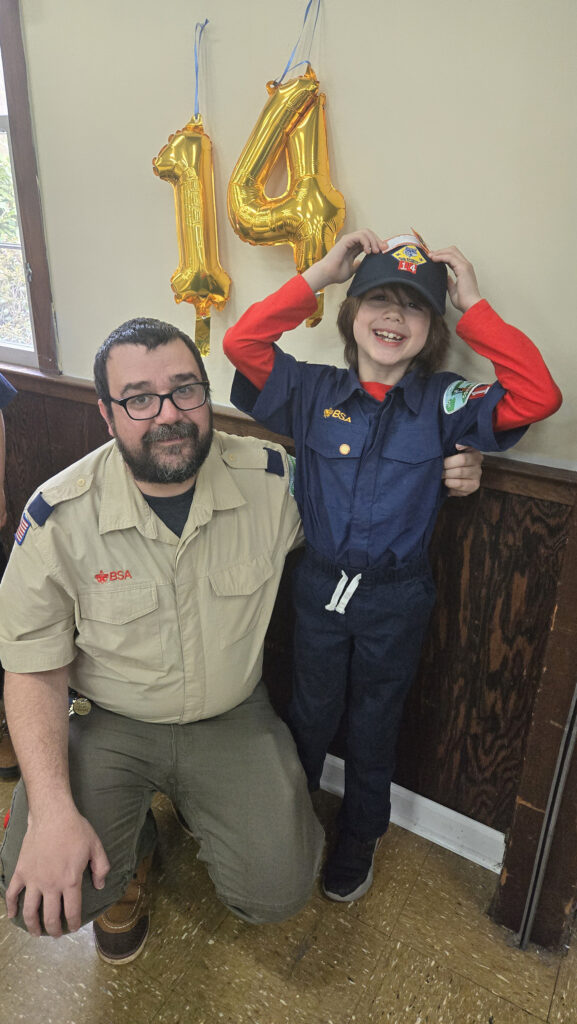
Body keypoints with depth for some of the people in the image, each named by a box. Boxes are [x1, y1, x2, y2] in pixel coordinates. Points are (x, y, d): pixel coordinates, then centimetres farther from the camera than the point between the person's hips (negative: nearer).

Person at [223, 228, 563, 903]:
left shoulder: (445, 404, -7)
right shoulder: (314, 392, -5)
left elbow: (537, 396, -19)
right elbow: (242, 342, -14)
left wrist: (473, 305, -15)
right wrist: (318, 275, -14)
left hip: (397, 600, 0)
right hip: (320, 587, 1)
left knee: (373, 729, 19)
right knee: (309, 718, 21)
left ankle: (359, 841, 47)